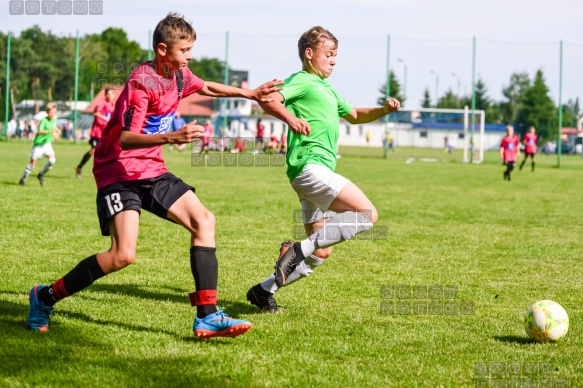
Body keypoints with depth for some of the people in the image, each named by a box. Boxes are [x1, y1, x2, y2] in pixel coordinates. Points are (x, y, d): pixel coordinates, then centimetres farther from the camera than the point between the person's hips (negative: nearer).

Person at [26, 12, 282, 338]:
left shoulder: (178, 75, 6)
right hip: (119, 171, -9)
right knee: (123, 255, -22)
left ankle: (207, 317, -5)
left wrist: (250, 94, 30)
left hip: (152, 170, 9)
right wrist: (172, 137, -42)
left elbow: (205, 87, 31)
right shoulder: (142, 82, -20)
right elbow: (125, 138, -29)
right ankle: (46, 297, -3)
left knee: (204, 220, -3)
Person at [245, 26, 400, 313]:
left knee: (321, 254, 11)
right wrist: (289, 117, -36)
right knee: (367, 214, -19)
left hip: (320, 172, 10)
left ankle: (264, 290, 15)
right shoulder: (301, 80, 0)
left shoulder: (327, 90, 28)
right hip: (309, 167, -10)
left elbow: (354, 115, 41)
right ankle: (299, 249, -20)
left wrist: (383, 110, 23)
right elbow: (269, 99, -17)